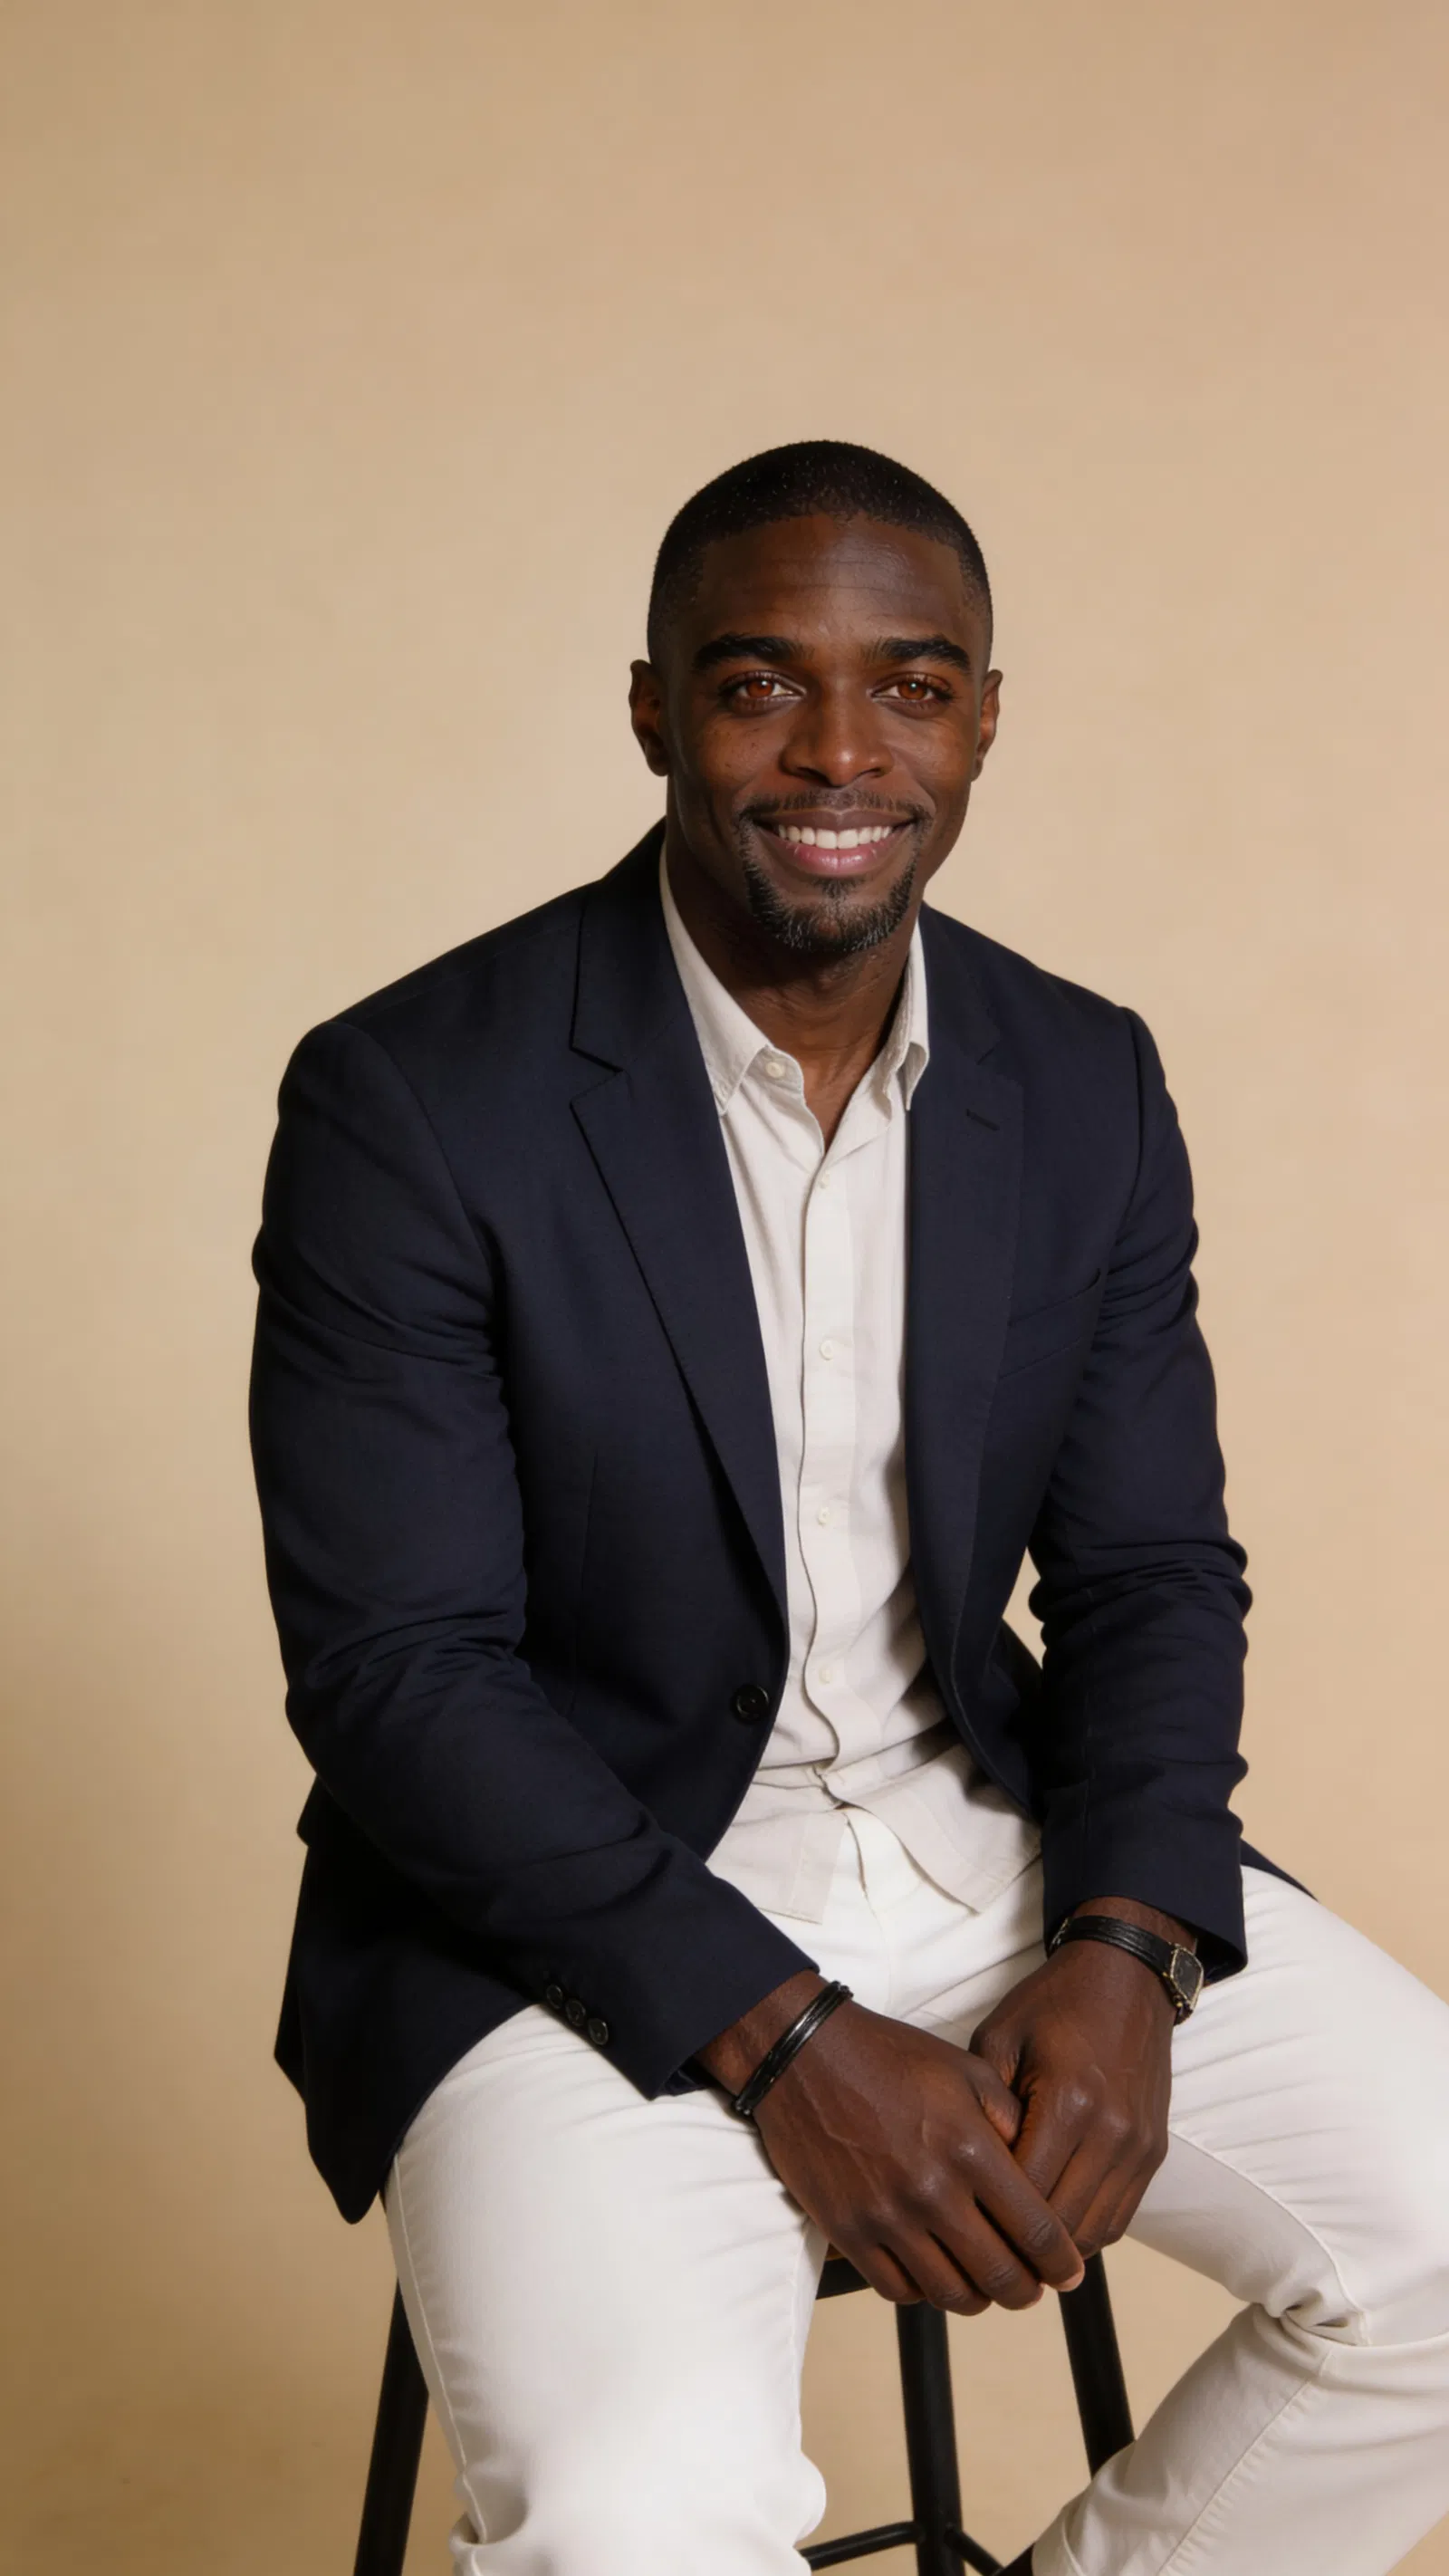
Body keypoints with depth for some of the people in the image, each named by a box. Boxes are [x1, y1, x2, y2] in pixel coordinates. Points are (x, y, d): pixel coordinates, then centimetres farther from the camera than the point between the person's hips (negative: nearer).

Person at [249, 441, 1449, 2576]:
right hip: (581, 1901, -5)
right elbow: (393, 1670, -14)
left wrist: (1125, 1950, -11)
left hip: (996, 1841, 5)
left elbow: (1152, 1573, 7)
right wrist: (781, 2042, -20)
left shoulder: (1087, 1089, 4)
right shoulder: (407, 1102, -12)